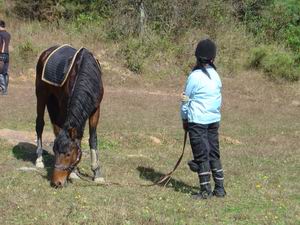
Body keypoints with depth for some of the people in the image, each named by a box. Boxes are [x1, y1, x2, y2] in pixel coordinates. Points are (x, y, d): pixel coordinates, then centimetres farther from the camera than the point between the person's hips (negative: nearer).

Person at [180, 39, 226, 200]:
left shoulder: (194, 76, -12)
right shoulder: (216, 76, 4)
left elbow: (186, 100, -3)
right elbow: (218, 99, 10)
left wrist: (184, 119, 9)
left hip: (197, 121, -6)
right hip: (214, 120, 6)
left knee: (201, 155, 1)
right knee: (214, 154, 13)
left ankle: (205, 190, 5)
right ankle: (219, 188, 16)